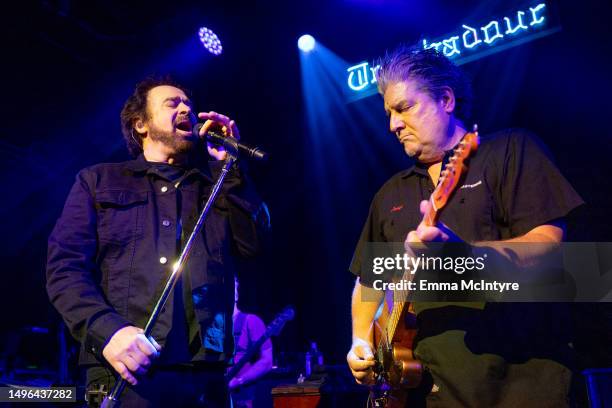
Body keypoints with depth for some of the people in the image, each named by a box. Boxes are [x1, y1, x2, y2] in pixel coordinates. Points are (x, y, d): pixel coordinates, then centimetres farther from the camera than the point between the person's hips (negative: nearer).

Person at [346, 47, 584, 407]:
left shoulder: (511, 149, 0)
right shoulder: (389, 196, 16)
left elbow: (549, 241, -13)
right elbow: (369, 282, 22)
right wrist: (361, 343, 6)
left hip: (521, 375, -4)